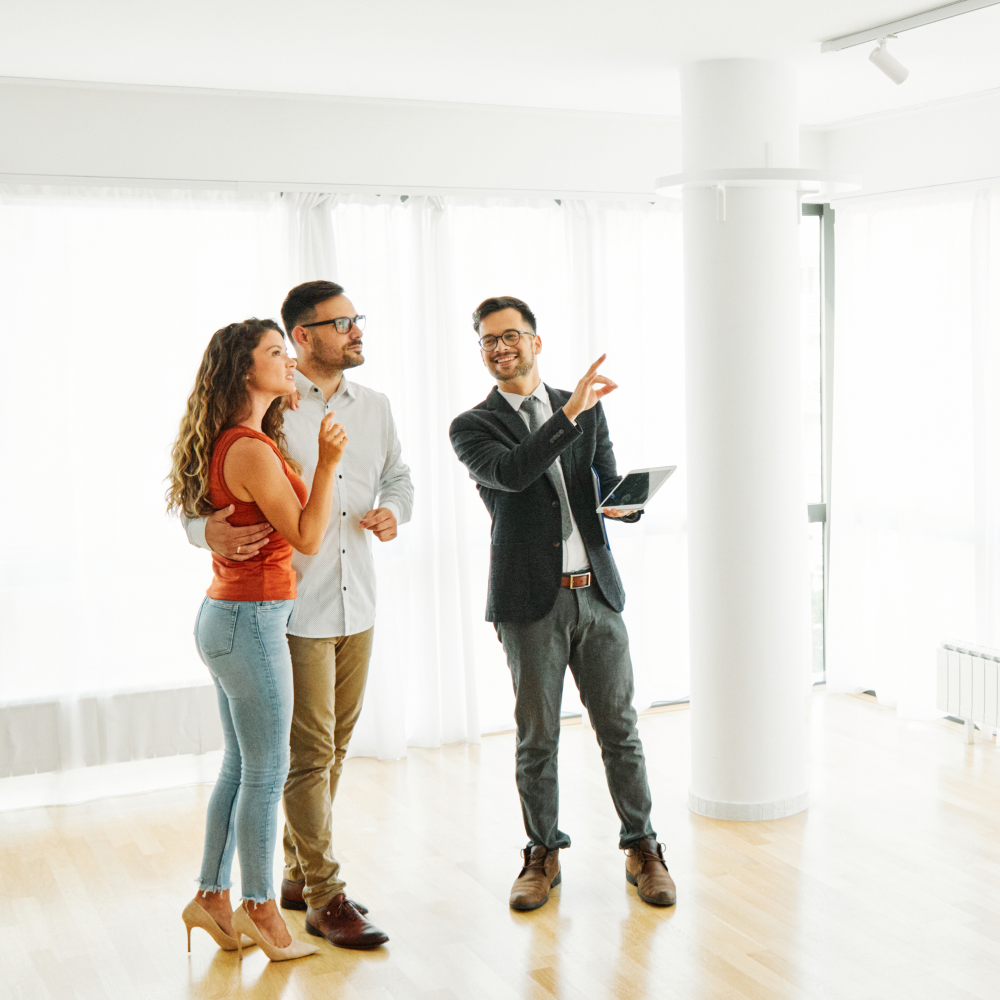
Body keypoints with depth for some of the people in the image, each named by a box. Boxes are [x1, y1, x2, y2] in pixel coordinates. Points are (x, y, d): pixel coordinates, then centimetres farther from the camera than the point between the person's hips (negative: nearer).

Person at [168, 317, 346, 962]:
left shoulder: (243, 441, 10)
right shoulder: (251, 450, -20)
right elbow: (306, 537, -18)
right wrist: (328, 462, -25)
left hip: (226, 617, 10)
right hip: (252, 621, -10)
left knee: (240, 765, 17)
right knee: (267, 772, 1)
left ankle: (212, 898, 27)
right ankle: (260, 911, 14)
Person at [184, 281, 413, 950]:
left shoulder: (374, 406, 10)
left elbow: (398, 476, 23)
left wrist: (394, 512, 0)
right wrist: (209, 530, -30)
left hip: (357, 605, 7)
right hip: (295, 610, -6)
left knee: (335, 747, 14)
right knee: (310, 753, -3)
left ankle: (299, 876, 29)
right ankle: (326, 897, 8)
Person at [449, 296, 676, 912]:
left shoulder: (586, 409, 12)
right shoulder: (473, 427, 0)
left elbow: (610, 483, 17)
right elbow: (510, 473, -20)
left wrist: (624, 502, -1)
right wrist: (570, 415, -23)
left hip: (597, 592, 3)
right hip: (531, 602, -2)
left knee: (619, 727, 8)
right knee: (537, 736, 7)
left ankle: (642, 848, 22)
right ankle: (543, 855, 22)